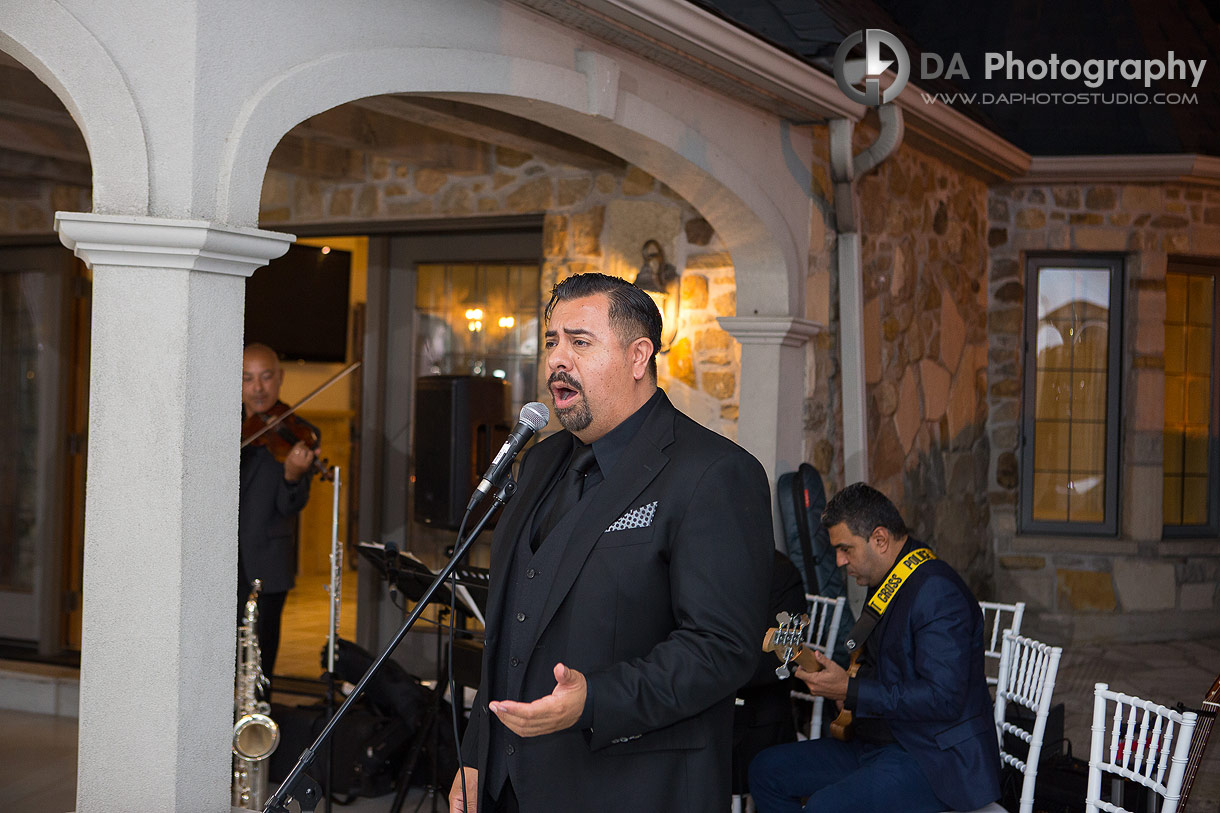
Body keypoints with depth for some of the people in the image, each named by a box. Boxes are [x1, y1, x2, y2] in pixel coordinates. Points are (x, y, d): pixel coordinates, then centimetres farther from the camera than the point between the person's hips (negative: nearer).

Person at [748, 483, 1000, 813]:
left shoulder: (937, 591, -19)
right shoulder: (885, 584, 13)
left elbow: (944, 698, -26)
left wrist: (850, 691, -22)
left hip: (938, 760, -10)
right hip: (880, 744, 10)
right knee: (766, 770, 4)